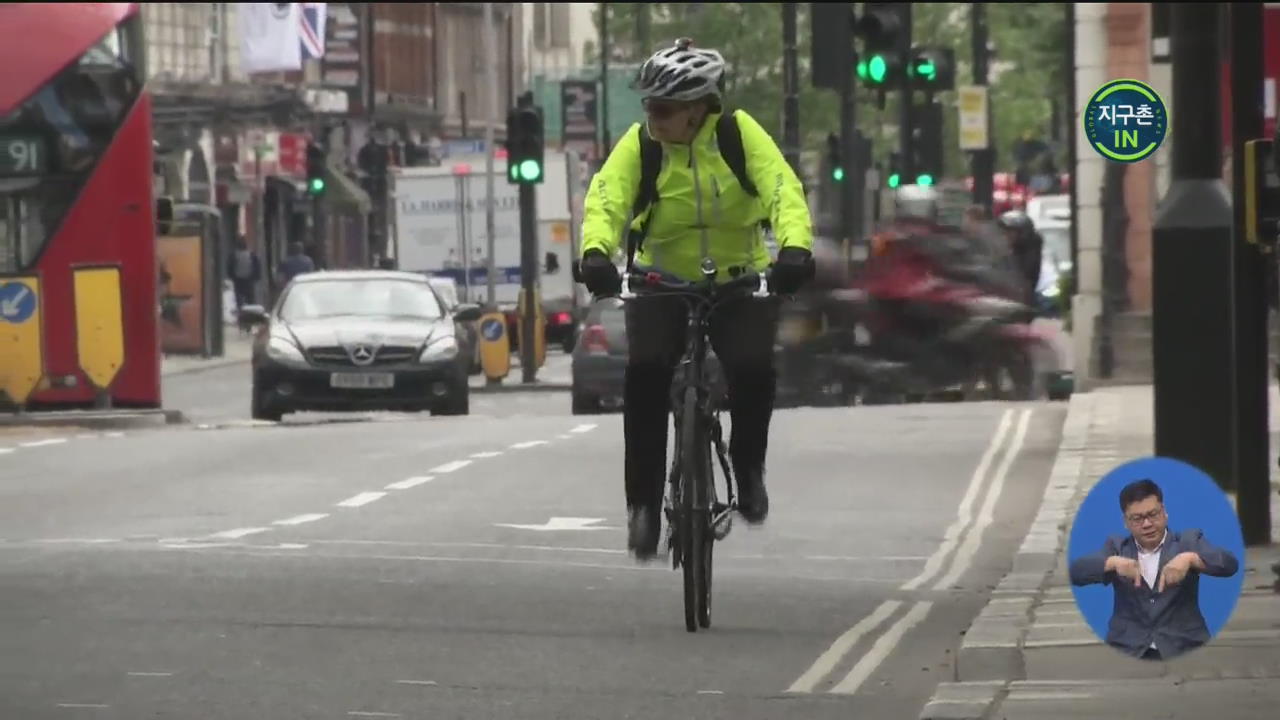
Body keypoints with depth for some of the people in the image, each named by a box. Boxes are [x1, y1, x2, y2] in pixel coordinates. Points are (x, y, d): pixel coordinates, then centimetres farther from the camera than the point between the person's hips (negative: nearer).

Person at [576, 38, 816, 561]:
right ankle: (644, 502, -11)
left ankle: (748, 468, 9)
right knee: (646, 371, -22)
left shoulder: (740, 134, -16)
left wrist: (795, 247, -47)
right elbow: (606, 199, -27)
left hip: (740, 280, 0)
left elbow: (783, 190, -27)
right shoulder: (638, 145, -14)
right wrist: (596, 252, -48)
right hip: (663, 281, 0)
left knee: (753, 370, -21)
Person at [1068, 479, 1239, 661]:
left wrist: (1189, 559, -24)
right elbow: (1076, 572, 1)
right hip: (1127, 651, 1)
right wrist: (1113, 562, -19)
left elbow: (1229, 564, -5)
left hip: (1183, 649, -1)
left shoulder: (1188, 541, 10)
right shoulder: (1117, 547, 15)